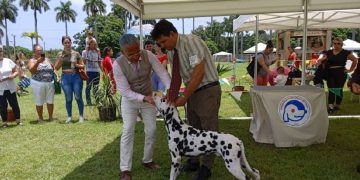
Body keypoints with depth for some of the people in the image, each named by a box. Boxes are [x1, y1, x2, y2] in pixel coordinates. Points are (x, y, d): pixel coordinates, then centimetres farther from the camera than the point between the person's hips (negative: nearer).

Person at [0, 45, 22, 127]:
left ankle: (18, 120, 18)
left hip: (11, 88, 2)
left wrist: (13, 75, -13)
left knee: (14, 104, 6)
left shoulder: (8, 61, 3)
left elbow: (15, 72, 9)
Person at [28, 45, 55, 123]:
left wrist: (56, 78, 4)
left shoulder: (47, 60, 12)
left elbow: (53, 69, 16)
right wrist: (38, 62, -28)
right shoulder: (32, 61, 0)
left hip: (50, 83, 3)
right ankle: (40, 118, 17)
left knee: (50, 101, 6)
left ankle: (50, 117, 18)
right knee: (39, 102, 3)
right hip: (38, 84, -3)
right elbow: (32, 70, -17)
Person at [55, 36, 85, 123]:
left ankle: (81, 116, 12)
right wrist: (60, 59, -10)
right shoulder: (60, 54, 6)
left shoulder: (76, 53, 3)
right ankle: (69, 116, 18)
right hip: (65, 77, 1)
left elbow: (83, 66, 6)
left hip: (76, 76, -1)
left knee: (78, 97, 0)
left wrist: (77, 65, -13)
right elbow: (56, 68, 5)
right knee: (68, 98, 6)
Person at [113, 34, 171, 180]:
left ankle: (147, 160, 25)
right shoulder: (118, 65, -26)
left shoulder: (148, 56, -21)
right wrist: (144, 98, -37)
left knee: (151, 130, 5)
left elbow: (162, 73, -21)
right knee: (128, 131, -8)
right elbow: (125, 91, -25)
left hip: (148, 98, 3)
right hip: (129, 100, -3)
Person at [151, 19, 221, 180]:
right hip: (193, 91, 8)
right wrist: (171, 95, -9)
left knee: (208, 129, 1)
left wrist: (184, 97, -22)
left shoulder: (191, 42, -21)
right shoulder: (171, 51, 3)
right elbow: (176, 76, 8)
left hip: (208, 90, -8)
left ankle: (206, 167, 14)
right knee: (193, 128, 16)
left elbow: (199, 73, -26)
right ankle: (193, 161, 30)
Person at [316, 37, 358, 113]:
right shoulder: (328, 53, 7)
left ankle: (337, 105, 22)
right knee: (331, 90, -5)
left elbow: (355, 60, 6)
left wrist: (350, 70, 3)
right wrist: (320, 61, -10)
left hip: (341, 74, -2)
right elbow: (321, 60, 13)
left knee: (339, 89, 7)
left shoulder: (345, 53, -1)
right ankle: (330, 106, -11)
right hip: (330, 74, 2)